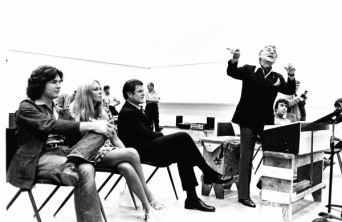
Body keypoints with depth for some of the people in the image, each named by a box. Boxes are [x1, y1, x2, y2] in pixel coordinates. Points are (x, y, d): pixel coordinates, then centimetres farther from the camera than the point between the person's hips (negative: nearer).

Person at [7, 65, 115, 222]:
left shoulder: (60, 110, 21)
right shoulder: (26, 108, -1)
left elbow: (73, 126, 6)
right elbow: (51, 126, -19)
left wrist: (96, 125, -17)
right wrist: (92, 125, -26)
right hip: (40, 158, -6)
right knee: (85, 171, -32)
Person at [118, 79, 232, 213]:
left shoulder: (136, 109, 18)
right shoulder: (127, 113, -13)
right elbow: (145, 134, -20)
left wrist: (161, 136, -3)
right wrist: (162, 135, -5)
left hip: (148, 145, 10)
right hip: (141, 150, -10)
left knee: (183, 151, -12)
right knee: (183, 137, -20)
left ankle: (192, 198, -12)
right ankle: (209, 174, -13)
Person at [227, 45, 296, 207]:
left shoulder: (277, 77, 8)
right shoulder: (248, 70, 0)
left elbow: (289, 91, -4)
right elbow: (231, 72, -14)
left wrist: (291, 76, -23)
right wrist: (235, 59, -35)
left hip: (267, 121, 4)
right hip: (248, 119, -4)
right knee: (246, 156, 1)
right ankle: (243, 195, 9)